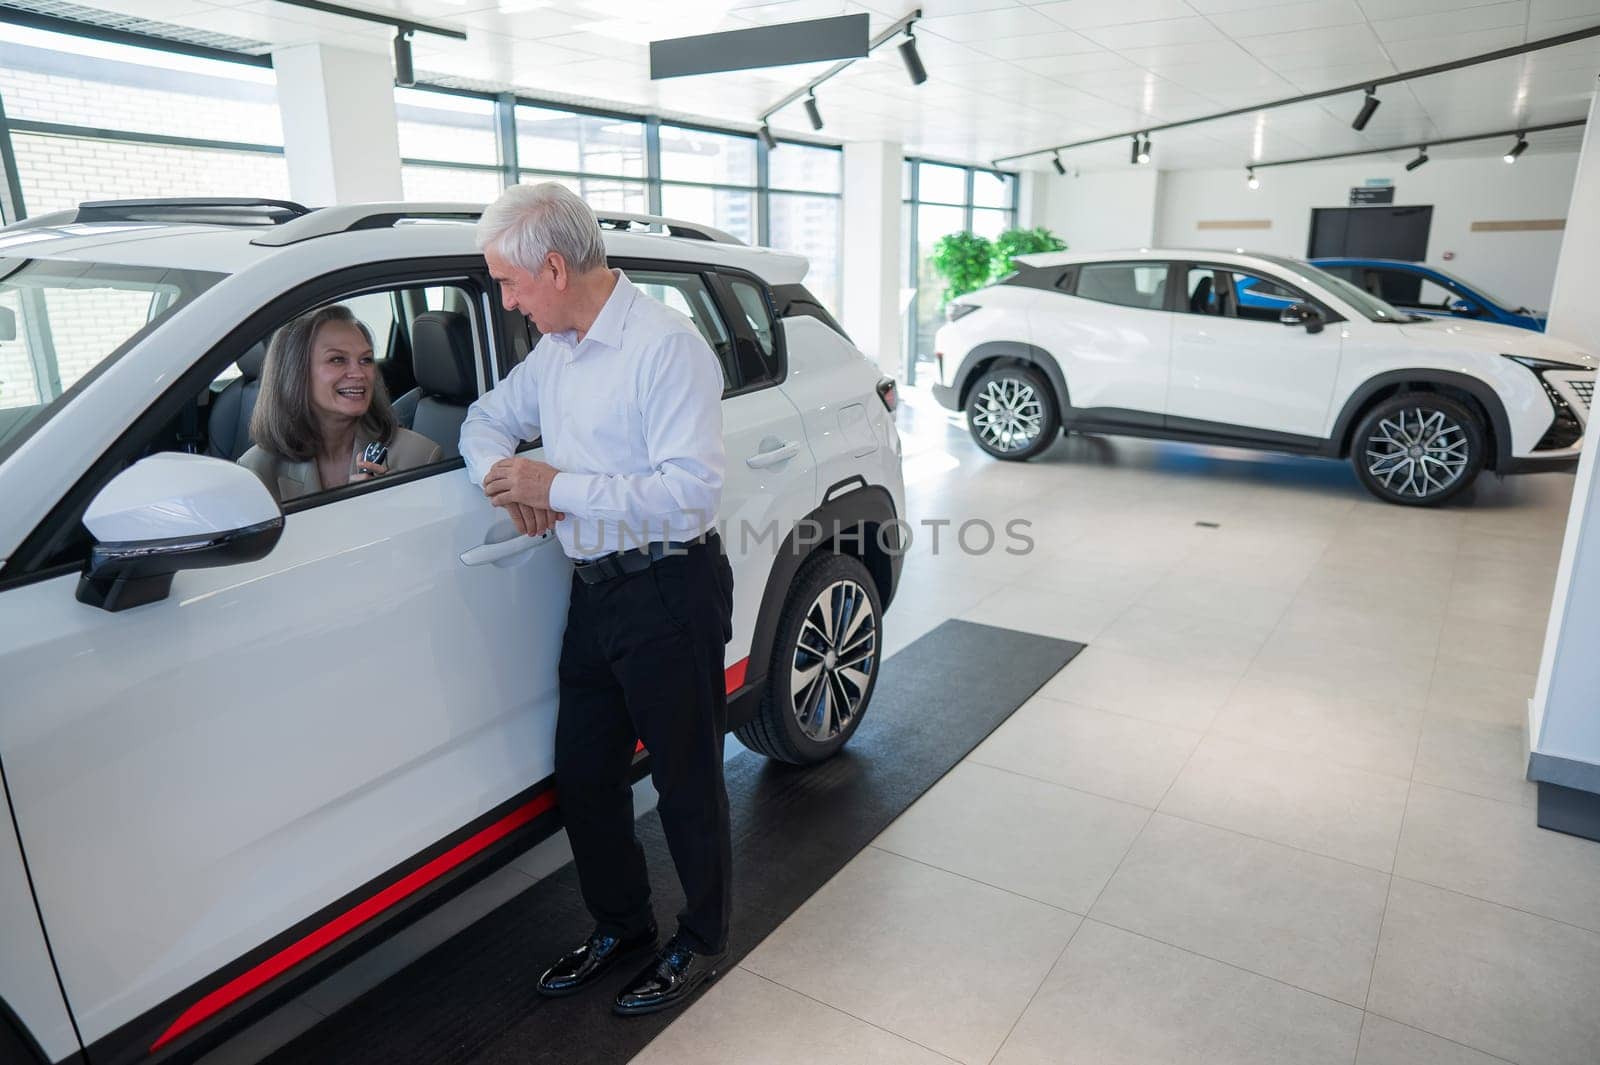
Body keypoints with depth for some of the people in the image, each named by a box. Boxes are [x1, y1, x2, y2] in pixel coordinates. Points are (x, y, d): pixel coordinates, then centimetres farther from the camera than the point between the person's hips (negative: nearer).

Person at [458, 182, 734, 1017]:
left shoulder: (666, 346, -17)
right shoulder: (555, 349, 10)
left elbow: (691, 491, -25)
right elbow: (487, 416, 22)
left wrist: (557, 487, -20)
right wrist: (504, 475, -1)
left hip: (669, 594, -8)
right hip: (593, 589, 8)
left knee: (686, 780, 8)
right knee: (583, 775, 17)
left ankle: (701, 941, 32)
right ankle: (620, 925, 40)